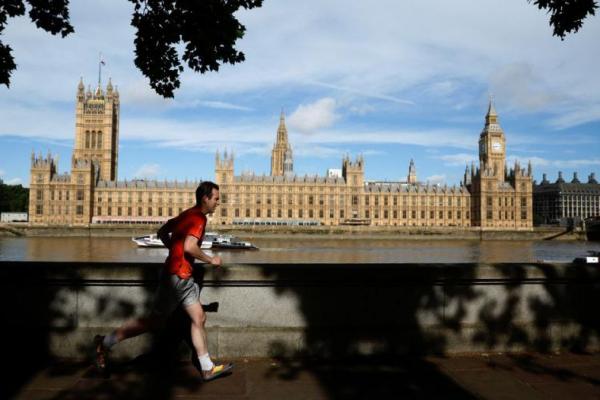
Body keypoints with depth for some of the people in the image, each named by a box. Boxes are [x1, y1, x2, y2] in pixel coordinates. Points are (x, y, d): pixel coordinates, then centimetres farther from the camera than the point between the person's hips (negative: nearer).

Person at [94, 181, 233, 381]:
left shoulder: (188, 214, 12)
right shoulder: (199, 218, -15)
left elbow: (162, 232, 19)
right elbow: (189, 246, -28)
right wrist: (211, 260, -14)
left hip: (182, 276, 10)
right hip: (178, 276, -10)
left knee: (199, 319, 8)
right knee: (155, 321, 2)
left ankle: (208, 368, 14)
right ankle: (105, 343, 14)